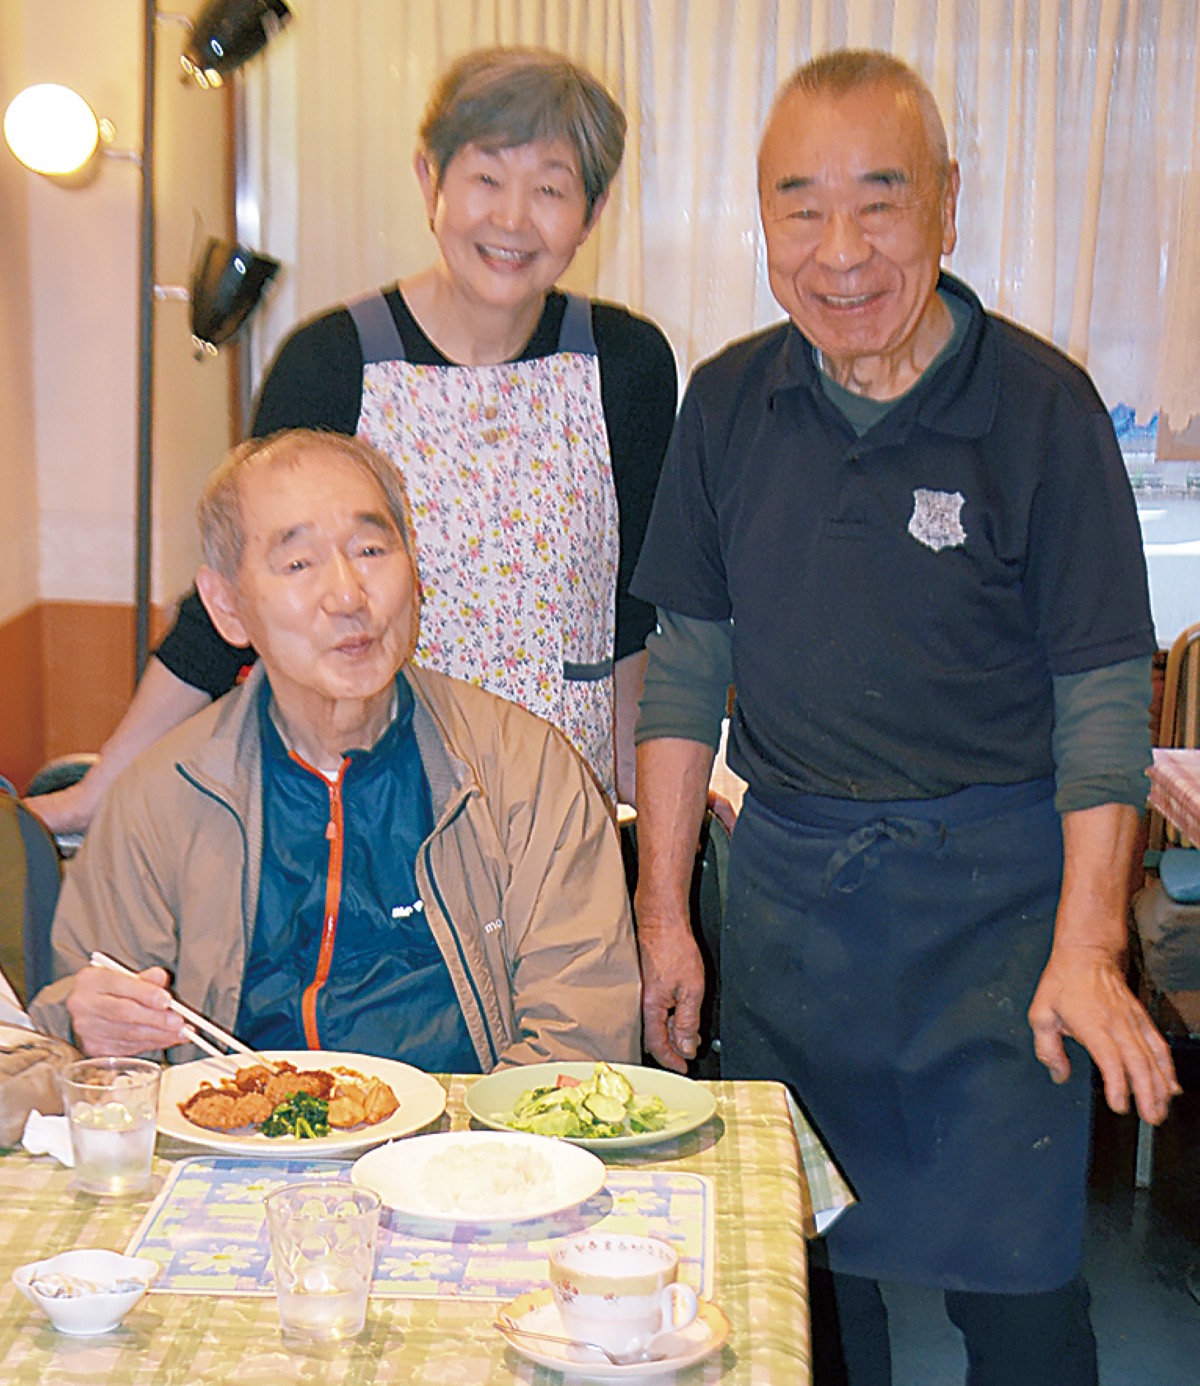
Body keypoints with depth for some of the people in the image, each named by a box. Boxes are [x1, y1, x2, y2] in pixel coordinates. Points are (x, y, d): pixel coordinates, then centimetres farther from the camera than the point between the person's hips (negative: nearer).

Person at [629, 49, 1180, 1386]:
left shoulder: (1041, 403, -9)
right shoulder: (730, 400, 2)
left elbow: (1104, 694, -8)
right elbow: (687, 662, 6)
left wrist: (1087, 950, -16)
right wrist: (662, 912, 4)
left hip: (996, 883, -3)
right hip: (784, 874, 3)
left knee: (1013, 1278, 0)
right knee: (796, 1260, 12)